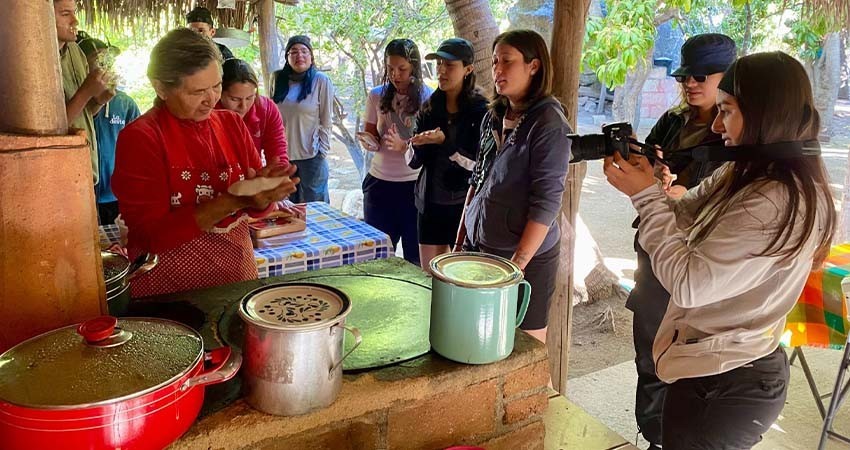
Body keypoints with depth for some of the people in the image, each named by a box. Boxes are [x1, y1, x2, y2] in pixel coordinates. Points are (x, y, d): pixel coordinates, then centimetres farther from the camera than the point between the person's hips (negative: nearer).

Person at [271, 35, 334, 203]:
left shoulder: (321, 81, -6)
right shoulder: (277, 79, 4)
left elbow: (326, 122, -4)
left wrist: (322, 152, -6)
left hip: (311, 157, -4)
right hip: (282, 154, 4)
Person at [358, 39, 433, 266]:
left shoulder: (428, 99, -5)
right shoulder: (377, 96, 3)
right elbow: (371, 136, 9)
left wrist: (404, 146, -25)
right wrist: (368, 142, -15)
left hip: (415, 184, -2)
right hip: (380, 182, 3)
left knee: (416, 256, 7)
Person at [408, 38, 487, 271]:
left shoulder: (480, 110, -8)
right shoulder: (430, 108, 6)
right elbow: (414, 162, 4)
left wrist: (444, 141, -24)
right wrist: (415, 146, -17)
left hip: (464, 205, -5)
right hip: (430, 203, 5)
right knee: (428, 277, 13)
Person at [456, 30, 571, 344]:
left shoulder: (548, 123, -13)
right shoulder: (494, 117, 8)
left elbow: (546, 202, -17)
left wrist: (518, 263, -19)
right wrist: (460, 241, 13)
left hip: (526, 256, -6)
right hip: (479, 247, 7)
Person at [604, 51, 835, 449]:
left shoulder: (778, 202, -27)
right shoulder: (743, 174, 2)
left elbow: (687, 284, -27)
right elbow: (685, 219, 9)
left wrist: (646, 195, -21)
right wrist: (645, 179, -10)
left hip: (726, 385, -9)